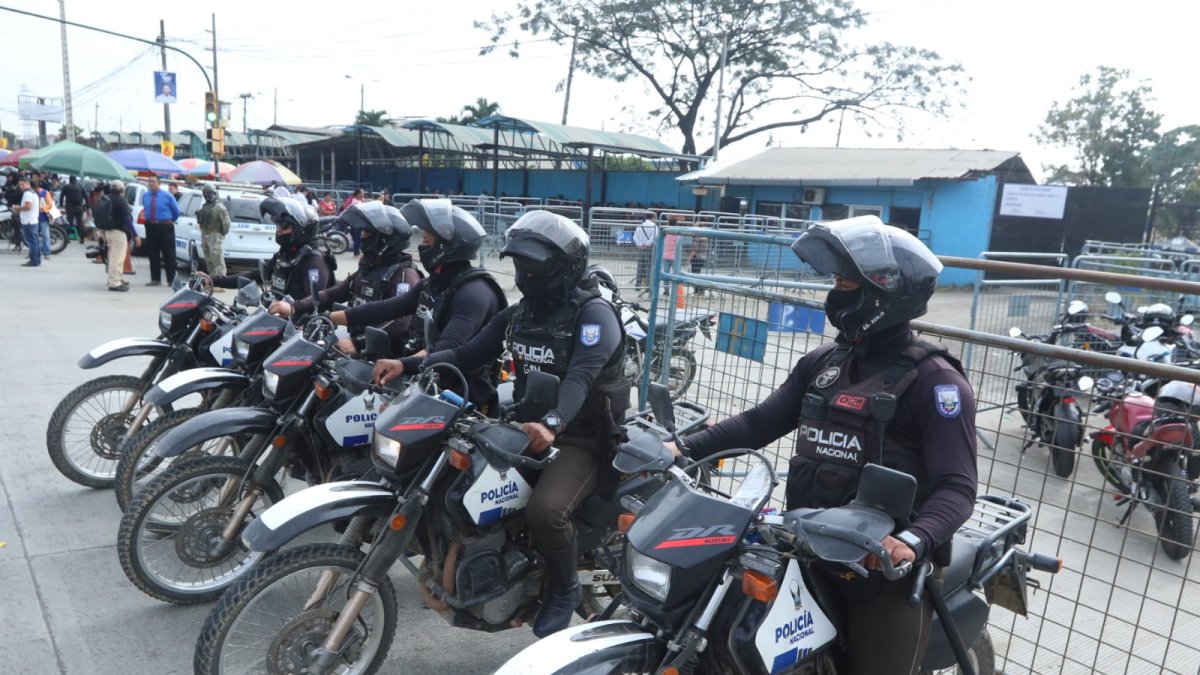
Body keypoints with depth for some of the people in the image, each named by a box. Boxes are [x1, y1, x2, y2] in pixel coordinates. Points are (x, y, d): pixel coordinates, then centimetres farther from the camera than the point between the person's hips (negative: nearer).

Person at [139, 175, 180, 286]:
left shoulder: (167, 196, -6)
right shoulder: (145, 196, 7)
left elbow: (176, 211, 5)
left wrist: (171, 221, 16)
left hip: (164, 227, -5)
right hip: (150, 227, 5)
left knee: (169, 255, -3)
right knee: (152, 255, 7)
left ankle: (171, 280, 1)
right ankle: (155, 279, 14)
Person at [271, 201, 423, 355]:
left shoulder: (404, 274, -14)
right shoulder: (367, 267, 16)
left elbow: (399, 321, -27)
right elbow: (335, 293, 13)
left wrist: (357, 343, -32)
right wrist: (294, 307, 0)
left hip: (387, 356, -8)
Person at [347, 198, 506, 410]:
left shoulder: (474, 292, -20)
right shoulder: (431, 285, 10)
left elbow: (450, 348, -33)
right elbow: (386, 309, 9)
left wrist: (403, 365, -46)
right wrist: (331, 317, 4)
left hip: (467, 395, -8)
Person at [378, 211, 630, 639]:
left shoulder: (594, 314, -13)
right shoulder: (517, 315, 11)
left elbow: (580, 377, -30)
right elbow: (467, 354, 7)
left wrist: (552, 424, -48)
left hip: (581, 440, -8)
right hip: (527, 427, 8)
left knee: (544, 510, -31)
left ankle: (563, 589, 0)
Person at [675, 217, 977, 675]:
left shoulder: (935, 381, -12)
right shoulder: (823, 362, 9)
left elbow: (956, 486, -18)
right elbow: (761, 422, 8)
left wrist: (912, 541, -37)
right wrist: (685, 448, -4)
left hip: (885, 572, -6)